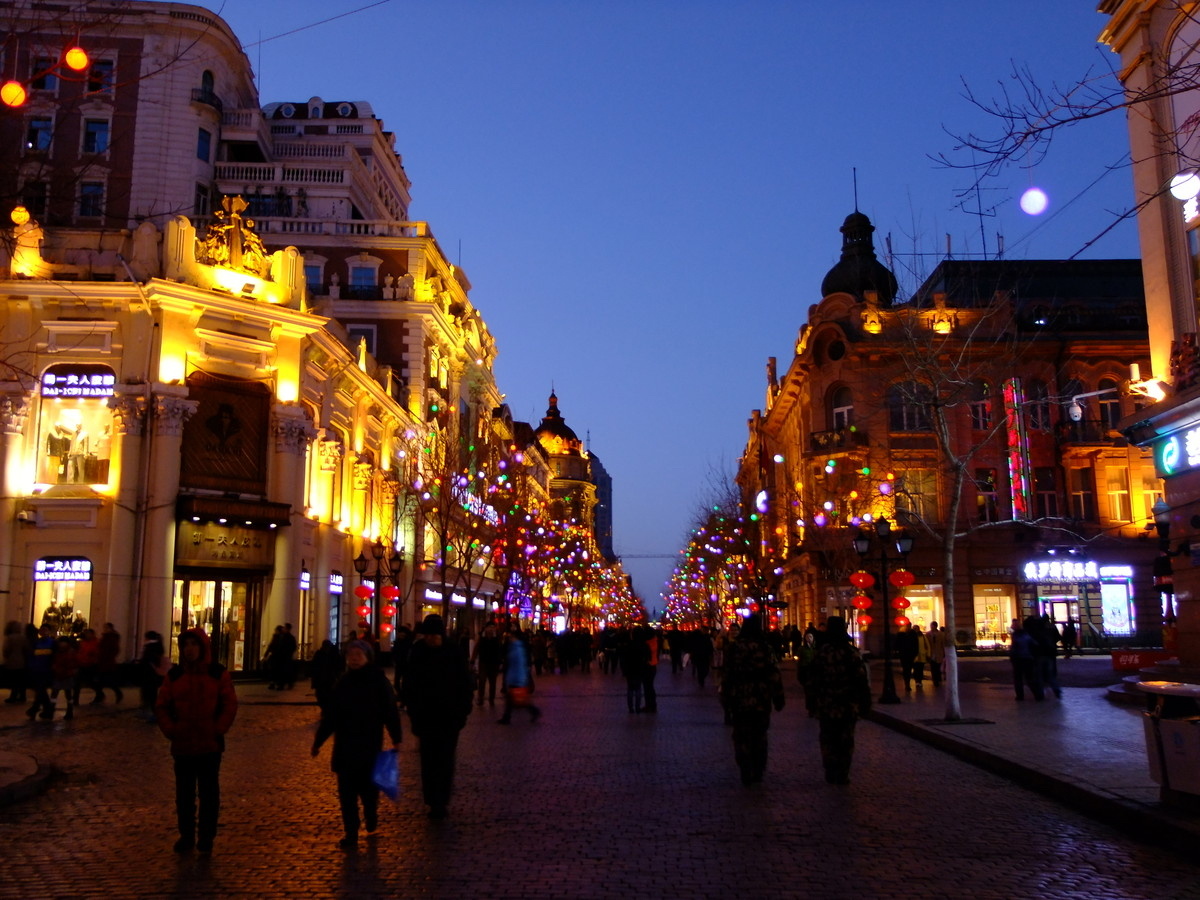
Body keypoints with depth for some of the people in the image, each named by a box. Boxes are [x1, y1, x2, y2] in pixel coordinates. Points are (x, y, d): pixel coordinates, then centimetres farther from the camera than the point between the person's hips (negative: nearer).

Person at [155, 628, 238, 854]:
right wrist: (170, 730, -6)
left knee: (209, 792, 6)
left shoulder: (218, 673, -1)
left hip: (210, 744, -2)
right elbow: (161, 706, 6)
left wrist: (219, 729, -10)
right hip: (182, 745, 2)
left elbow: (230, 704, -2)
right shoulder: (174, 675, 4)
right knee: (184, 793, 10)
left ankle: (206, 837, 16)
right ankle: (186, 836, 22)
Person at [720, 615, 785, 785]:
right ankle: (758, 772, 20)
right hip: (761, 701, 1)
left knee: (742, 738, 8)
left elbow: (727, 676, -3)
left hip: (739, 701, -1)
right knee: (760, 737, 15)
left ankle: (746, 774, 7)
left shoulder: (733, 648, -6)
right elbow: (774, 675, -7)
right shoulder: (765, 648, -7)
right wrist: (778, 699, 1)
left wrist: (725, 700, 5)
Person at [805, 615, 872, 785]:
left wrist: (810, 703, 5)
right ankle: (843, 775, 10)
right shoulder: (851, 652, -7)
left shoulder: (820, 652, -6)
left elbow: (812, 680, -3)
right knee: (846, 741, 9)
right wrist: (864, 704, 2)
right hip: (848, 707, 0)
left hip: (826, 707, 0)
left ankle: (831, 774, 12)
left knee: (828, 740, 11)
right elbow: (861, 680, -6)